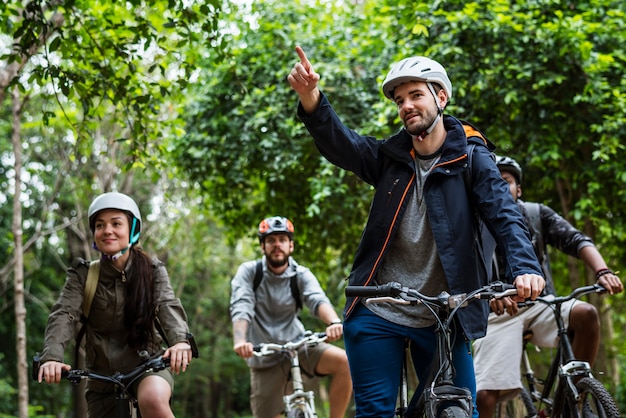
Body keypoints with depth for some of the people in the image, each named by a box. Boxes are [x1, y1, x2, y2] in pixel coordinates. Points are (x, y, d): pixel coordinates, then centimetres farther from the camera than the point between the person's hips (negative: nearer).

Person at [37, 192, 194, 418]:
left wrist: (181, 340, -41)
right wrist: (51, 357, -37)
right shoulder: (83, 274, -3)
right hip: (103, 374, 2)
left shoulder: (152, 270, -3)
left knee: (153, 400, -36)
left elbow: (168, 306, -19)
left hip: (147, 365, -2)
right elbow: (64, 315, -17)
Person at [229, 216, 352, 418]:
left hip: (297, 345, 1)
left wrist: (335, 322, -46)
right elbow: (241, 308, -21)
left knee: (345, 362, -24)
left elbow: (318, 300, -24)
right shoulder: (248, 272, -7)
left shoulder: (301, 275, -5)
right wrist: (239, 340, -41)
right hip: (265, 356, -1)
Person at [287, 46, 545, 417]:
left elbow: (505, 215, -15)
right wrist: (310, 98, -36)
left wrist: (526, 268, -35)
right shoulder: (389, 157, 4)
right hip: (378, 314, 1)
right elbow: (340, 143, -15)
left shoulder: (471, 159, -2)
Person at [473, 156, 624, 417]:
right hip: (499, 313, -2)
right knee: (485, 395, -18)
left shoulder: (537, 214, 7)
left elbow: (576, 240, -5)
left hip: (540, 305, 2)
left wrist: (602, 271, -26)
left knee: (586, 314, -29)